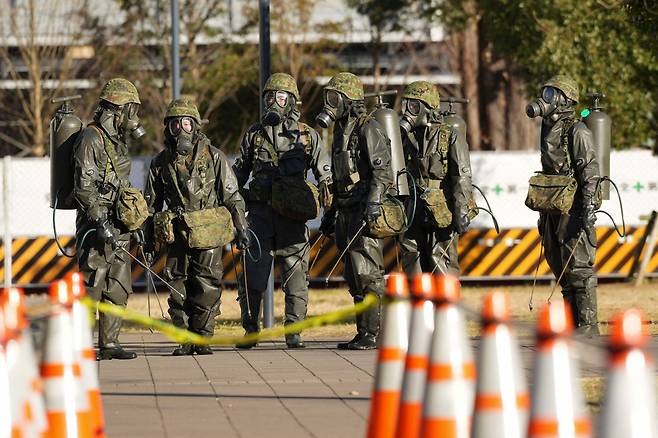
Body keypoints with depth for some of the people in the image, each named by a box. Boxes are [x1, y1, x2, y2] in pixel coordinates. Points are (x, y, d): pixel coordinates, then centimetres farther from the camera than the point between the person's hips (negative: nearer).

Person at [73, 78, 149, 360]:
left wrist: (134, 220, 26)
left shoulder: (118, 140, 18)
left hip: (117, 226, 9)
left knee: (119, 288, 8)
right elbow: (84, 188, -19)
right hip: (97, 225, -9)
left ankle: (109, 344, 11)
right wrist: (101, 223, -24)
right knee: (92, 286, -10)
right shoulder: (91, 140, -12)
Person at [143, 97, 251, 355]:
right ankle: (184, 341, 6)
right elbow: (151, 204, 16)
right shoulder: (161, 163, 8)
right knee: (179, 289, 0)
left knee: (207, 289, -4)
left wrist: (242, 229, -1)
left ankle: (202, 339, 4)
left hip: (208, 235, -2)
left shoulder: (213, 157, 1)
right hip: (176, 236, 2)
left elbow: (232, 196, 4)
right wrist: (147, 242, 13)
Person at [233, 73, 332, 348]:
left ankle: (293, 332, 6)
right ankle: (250, 331, 3)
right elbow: (239, 173, 19)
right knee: (253, 272, -4)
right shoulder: (254, 135, 12)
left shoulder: (307, 136, 6)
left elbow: (325, 174, 8)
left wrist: (330, 211, -1)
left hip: (292, 215, -1)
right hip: (260, 211, 1)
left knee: (295, 274, 0)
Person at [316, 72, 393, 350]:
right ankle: (364, 332, 12)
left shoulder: (368, 129, -9)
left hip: (366, 212, -10)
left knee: (367, 275, -12)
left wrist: (373, 202, -28)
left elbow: (383, 171, -18)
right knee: (354, 276, 9)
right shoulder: (341, 131, 20)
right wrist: (330, 213, 25)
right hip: (347, 212, 10)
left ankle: (371, 334, -13)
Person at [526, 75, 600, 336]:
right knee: (561, 269, 10)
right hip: (553, 210, 9)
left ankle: (588, 326, -7)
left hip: (573, 211, -9)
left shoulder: (576, 132, -11)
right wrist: (543, 214, 22)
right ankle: (573, 324, 15)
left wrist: (589, 208, -22)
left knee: (579, 269, -8)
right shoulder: (548, 129, 16)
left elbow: (590, 172, -16)